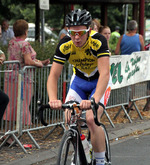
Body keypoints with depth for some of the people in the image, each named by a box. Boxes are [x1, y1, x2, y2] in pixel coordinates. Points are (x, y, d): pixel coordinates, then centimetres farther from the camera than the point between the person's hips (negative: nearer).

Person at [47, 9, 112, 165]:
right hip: (79, 79, 3)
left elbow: (104, 74, -42)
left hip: (99, 81, -3)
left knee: (91, 119, -23)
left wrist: (94, 100, -56)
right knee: (69, 118, -16)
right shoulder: (65, 45, -24)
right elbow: (53, 75, -26)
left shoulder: (98, 41, -33)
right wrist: (53, 99, -45)